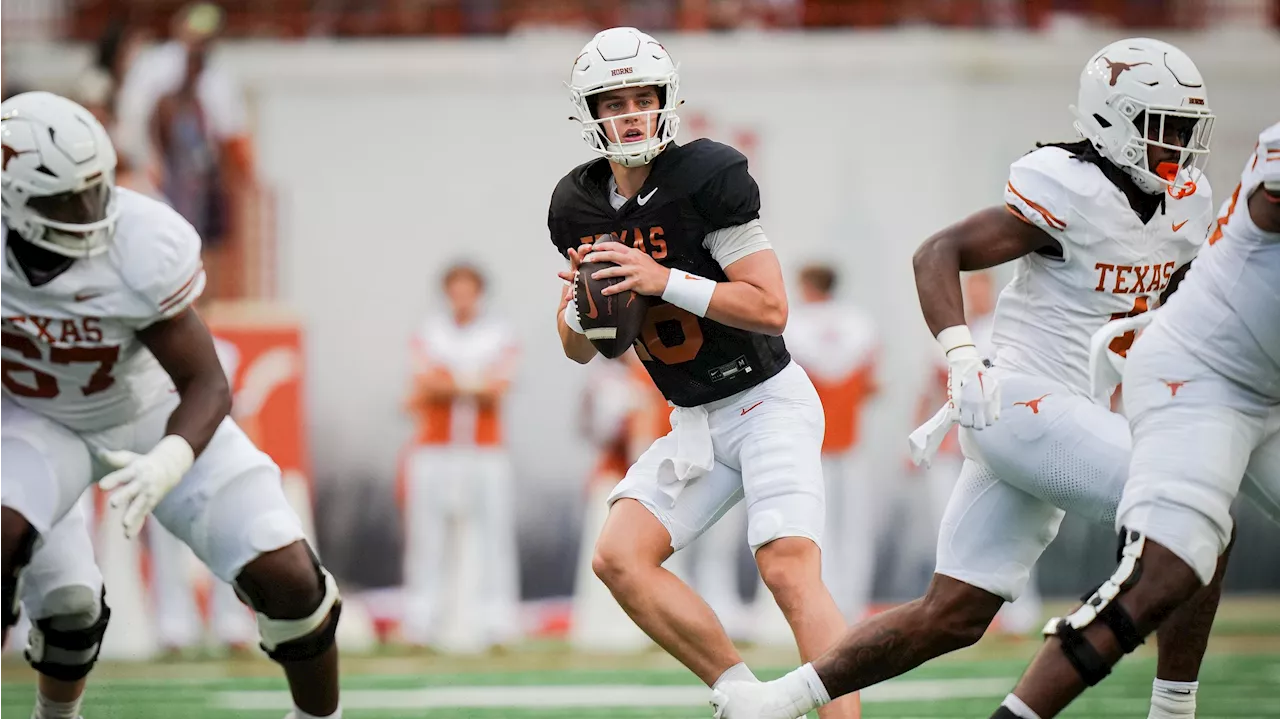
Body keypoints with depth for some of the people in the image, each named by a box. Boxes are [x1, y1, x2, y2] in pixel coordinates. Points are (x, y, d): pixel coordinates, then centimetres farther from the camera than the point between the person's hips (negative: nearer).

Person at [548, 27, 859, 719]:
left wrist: (665, 280, -26)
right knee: (618, 558, -7)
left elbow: (771, 309, -19)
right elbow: (579, 349, 12)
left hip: (767, 401, -7)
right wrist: (581, 307, -11)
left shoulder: (707, 177, -16)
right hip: (694, 423, 7)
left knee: (789, 570, -21)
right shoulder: (578, 207, 3)